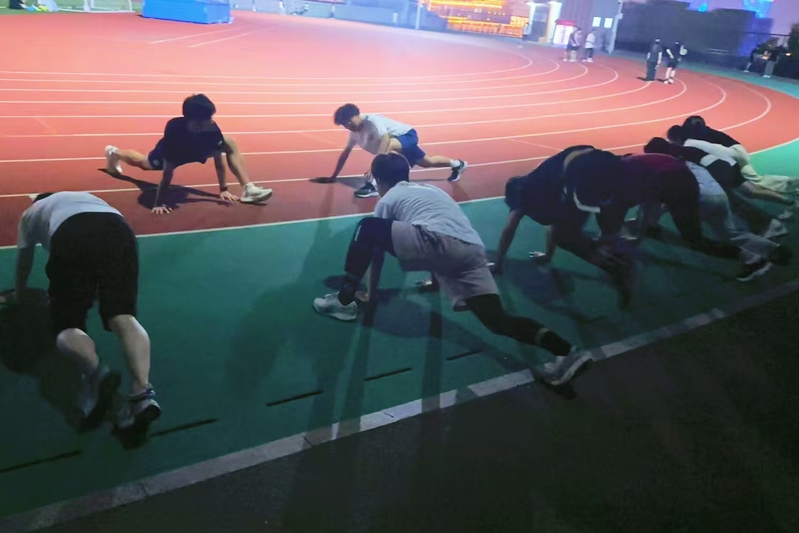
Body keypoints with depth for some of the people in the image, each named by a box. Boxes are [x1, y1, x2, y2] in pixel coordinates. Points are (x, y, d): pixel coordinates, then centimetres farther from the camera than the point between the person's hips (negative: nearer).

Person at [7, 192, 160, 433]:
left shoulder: (31, 212, 39)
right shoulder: (85, 196, 48)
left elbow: (24, 261, 50)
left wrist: (19, 295, 69)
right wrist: (97, 290, 72)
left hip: (70, 234, -2)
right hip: (118, 229, 3)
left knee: (67, 326, 0)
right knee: (123, 317, -10)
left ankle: (95, 370, -33)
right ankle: (142, 392, -34)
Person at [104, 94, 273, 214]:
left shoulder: (212, 129, -40)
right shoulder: (174, 130, -47)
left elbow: (218, 160, -26)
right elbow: (168, 172, -45)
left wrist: (223, 189, -26)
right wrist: (158, 203, -40)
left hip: (195, 150, 2)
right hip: (168, 152, -2)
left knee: (231, 144, -22)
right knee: (145, 163, 29)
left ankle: (248, 188, -25)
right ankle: (114, 153, 63)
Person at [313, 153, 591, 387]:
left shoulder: (388, 199, 24)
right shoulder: (432, 190, 41)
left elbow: (378, 249, 28)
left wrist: (371, 292, 41)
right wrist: (437, 278, 66)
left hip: (438, 242, -6)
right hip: (473, 252, 6)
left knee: (366, 228, 9)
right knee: (498, 320, 2)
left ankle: (344, 301, 12)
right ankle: (566, 352, -16)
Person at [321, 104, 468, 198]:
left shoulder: (372, 120, -31)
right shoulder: (354, 132, -5)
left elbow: (385, 140, -45)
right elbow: (345, 153, 4)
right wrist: (333, 177, 4)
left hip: (408, 135, -10)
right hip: (397, 142, 10)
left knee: (388, 145, -42)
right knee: (427, 162, 25)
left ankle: (373, 185, -46)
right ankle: (457, 164, 50)